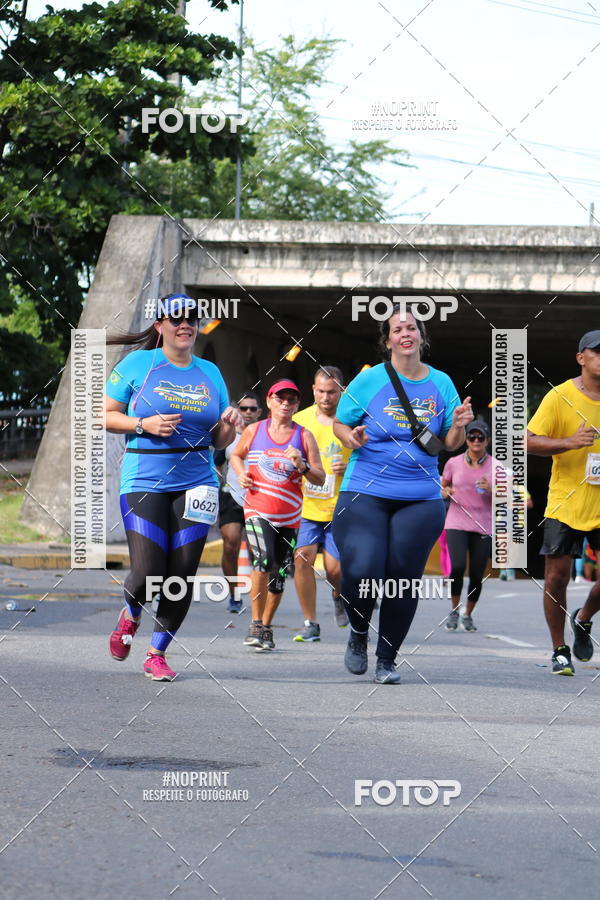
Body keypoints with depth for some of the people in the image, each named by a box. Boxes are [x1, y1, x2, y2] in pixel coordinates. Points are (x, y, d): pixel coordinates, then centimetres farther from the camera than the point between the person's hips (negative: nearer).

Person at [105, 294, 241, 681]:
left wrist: (229, 426, -5)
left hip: (196, 484, 3)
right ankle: (130, 616, 25)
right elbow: (106, 415, 2)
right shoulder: (137, 364, 1)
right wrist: (144, 424, -13)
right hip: (144, 483, -3)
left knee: (183, 575, 0)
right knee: (148, 573, -10)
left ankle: (157, 653, 16)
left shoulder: (210, 373, 12)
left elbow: (219, 441, 17)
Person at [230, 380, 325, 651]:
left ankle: (266, 628, 26)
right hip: (257, 511, -2)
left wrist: (302, 467, -17)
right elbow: (236, 455, 22)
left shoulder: (304, 437, 2)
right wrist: (241, 474, 2)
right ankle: (256, 624, -15)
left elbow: (320, 479, 2)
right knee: (263, 559, -25)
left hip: (289, 516, 2)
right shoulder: (253, 431, 4)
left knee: (279, 576, 7)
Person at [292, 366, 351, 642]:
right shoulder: (300, 419, 6)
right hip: (305, 506, 2)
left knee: (334, 568, -8)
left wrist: (350, 468, -15)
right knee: (303, 556, -13)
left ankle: (339, 595, 29)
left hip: (339, 508, -2)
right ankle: (310, 624, 0)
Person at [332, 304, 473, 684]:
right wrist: (351, 437, -12)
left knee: (404, 578, 2)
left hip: (421, 498, 2)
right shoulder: (369, 380, 0)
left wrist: (458, 425, -9)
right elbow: (340, 423, 9)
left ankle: (387, 659, 19)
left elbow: (450, 445, 12)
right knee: (361, 572, -17)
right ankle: (358, 633, 14)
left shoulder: (441, 383, 7)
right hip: (365, 492, -2)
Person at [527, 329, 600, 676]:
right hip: (565, 503, -3)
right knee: (557, 576, -1)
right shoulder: (560, 397, -5)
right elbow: (529, 442, -7)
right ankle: (560, 650, 14)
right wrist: (569, 442, -22)